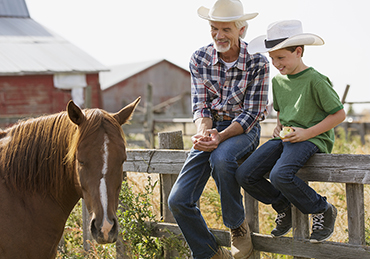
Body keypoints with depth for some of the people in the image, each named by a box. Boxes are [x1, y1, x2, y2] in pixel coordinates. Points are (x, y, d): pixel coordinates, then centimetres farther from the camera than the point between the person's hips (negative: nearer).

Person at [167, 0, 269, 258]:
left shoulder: (258, 63, -12)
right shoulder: (199, 59, -3)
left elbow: (251, 113, -13)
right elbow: (200, 105, -2)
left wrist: (221, 136, -29)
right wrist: (204, 131, -24)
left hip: (244, 130, -4)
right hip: (212, 130, 4)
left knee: (221, 158, -40)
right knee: (178, 200, -9)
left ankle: (239, 227, -15)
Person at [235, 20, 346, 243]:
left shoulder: (315, 80, -11)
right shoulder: (278, 81, 13)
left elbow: (339, 114, -8)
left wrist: (307, 133, -16)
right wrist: (279, 127, 8)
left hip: (312, 139, -7)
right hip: (285, 139, 8)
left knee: (280, 175, -35)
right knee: (244, 175, -11)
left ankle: (323, 210, -9)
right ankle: (284, 208, 12)